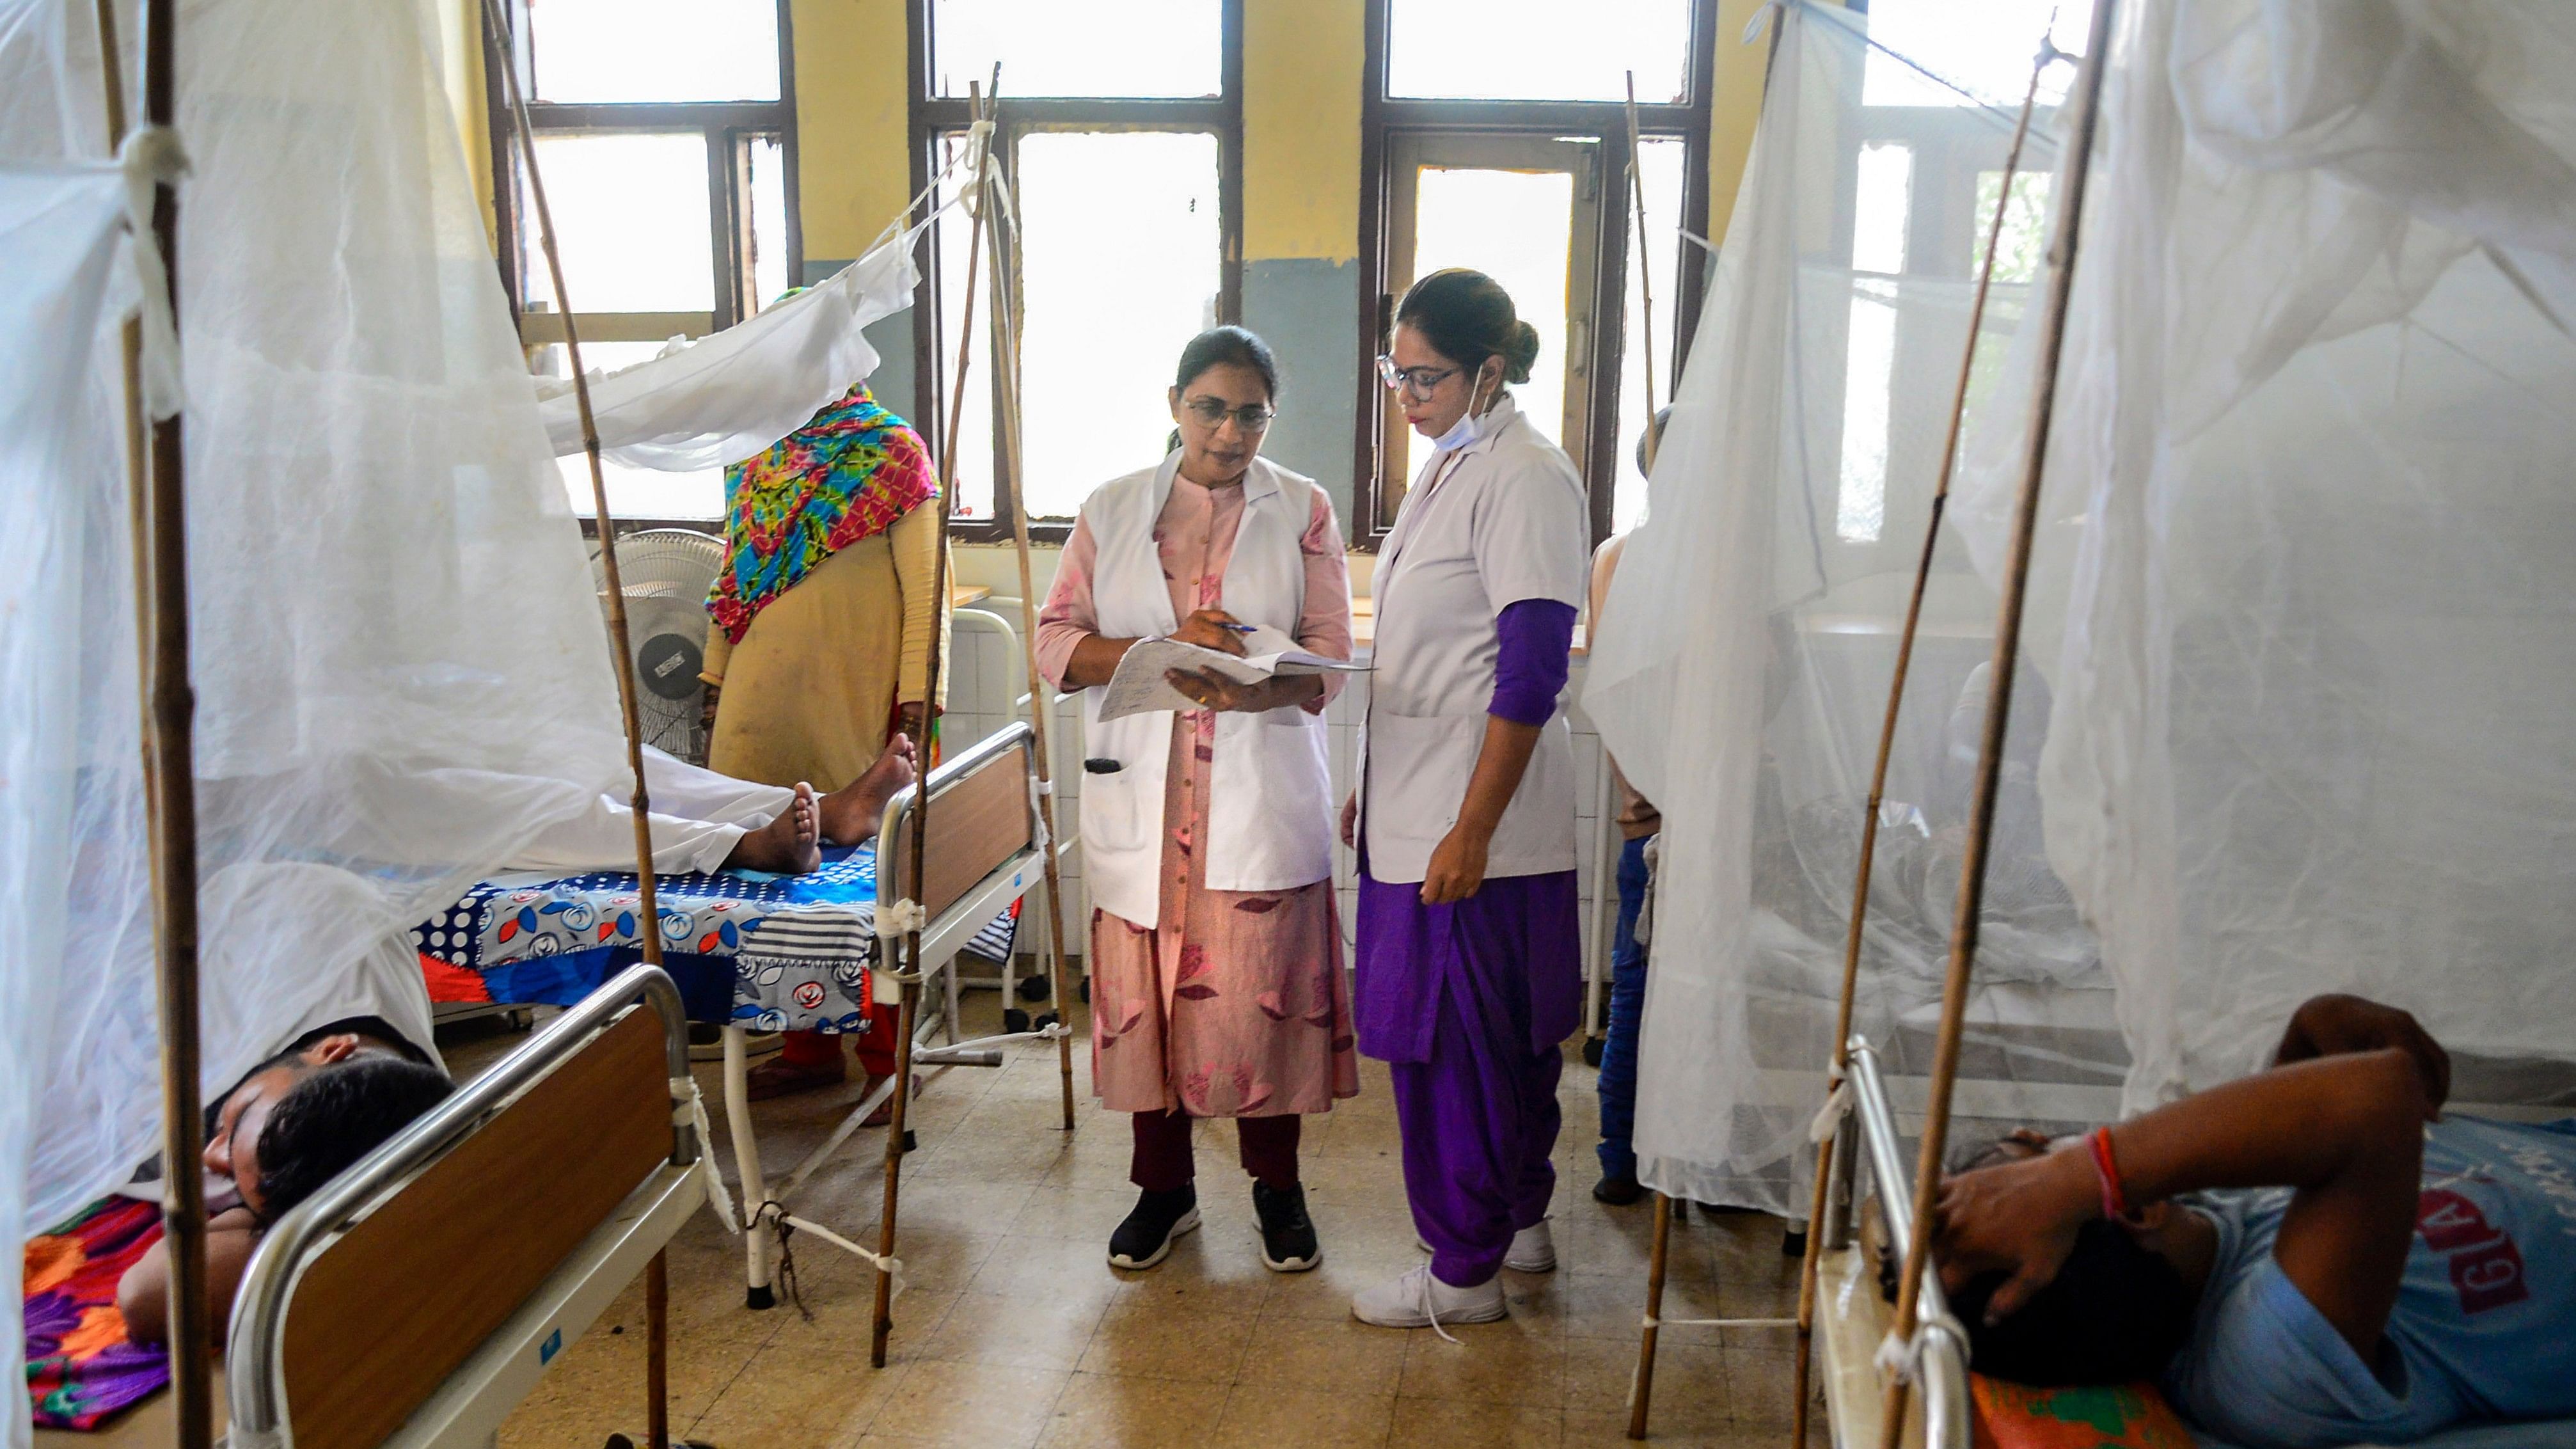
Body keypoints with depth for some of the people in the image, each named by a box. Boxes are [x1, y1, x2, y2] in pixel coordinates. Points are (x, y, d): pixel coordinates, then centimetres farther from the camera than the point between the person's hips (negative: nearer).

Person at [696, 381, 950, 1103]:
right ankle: (809, 1047, 21)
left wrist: (915, 709, -13)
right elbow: (733, 579, 21)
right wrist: (714, 686, 16)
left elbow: (925, 591, -6)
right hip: (764, 703, 5)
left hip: (857, 705, -5)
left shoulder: (892, 453, -1)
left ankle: (887, 1057, 12)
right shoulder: (756, 456, 16)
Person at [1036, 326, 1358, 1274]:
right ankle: (1163, 1187, 24)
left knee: (1265, 989, 0)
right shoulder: (1111, 510, 7)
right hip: (1139, 794, 2)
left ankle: (1276, 1185, 21)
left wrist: (1239, 684, -22)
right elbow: (1056, 642, 1)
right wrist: (1165, 650, -15)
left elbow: (1328, 660, -2)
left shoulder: (1302, 511, 4)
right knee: (1142, 987, 6)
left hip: (1261, 795, -1)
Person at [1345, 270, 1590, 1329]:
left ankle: (1464, 1272, 14)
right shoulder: (1449, 466, 14)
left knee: (1447, 1039, -1)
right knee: (1509, 1031, 19)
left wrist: (1471, 831, -22)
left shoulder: (1525, 480, -15)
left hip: (1474, 820, -9)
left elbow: (1531, 675, -20)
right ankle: (1520, 1220, 33)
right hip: (1416, 804, 9)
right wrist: (1370, 785, 20)